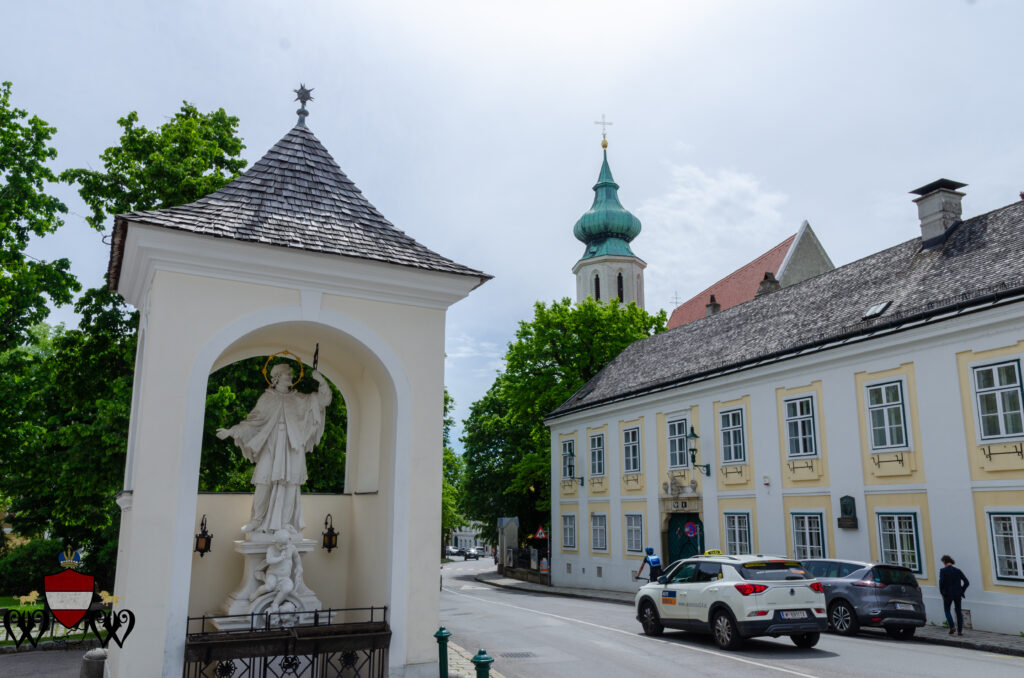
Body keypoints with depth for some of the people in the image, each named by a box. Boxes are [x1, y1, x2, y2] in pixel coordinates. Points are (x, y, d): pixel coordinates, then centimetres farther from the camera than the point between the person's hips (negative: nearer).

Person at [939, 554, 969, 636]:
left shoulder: (943, 571, -9)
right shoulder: (958, 570, 1)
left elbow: (941, 582, -18)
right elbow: (967, 582, -1)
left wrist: (942, 592, -4)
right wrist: (962, 591, 9)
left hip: (947, 594, -3)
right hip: (957, 595, 3)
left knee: (947, 610, 16)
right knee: (959, 612, 15)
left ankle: (951, 627, 0)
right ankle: (960, 631, 14)